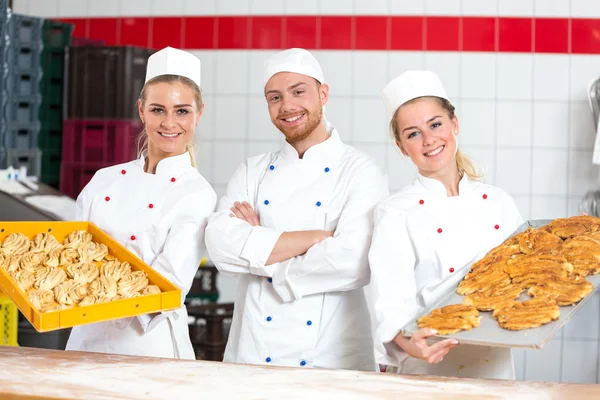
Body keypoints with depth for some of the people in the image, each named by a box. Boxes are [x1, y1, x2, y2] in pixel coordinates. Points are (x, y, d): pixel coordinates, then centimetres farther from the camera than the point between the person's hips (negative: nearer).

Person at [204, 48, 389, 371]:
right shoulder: (252, 172, 7)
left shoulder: (362, 172, -5)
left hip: (333, 358, -3)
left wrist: (258, 248, -11)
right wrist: (315, 237, -17)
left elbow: (352, 263, -20)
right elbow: (220, 245, -10)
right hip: (250, 354, 3)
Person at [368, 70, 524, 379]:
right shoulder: (397, 214, -8)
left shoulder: (499, 202, 4)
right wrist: (406, 342, -35)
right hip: (429, 371, -3)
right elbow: (391, 299, -17)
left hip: (495, 367, 4)